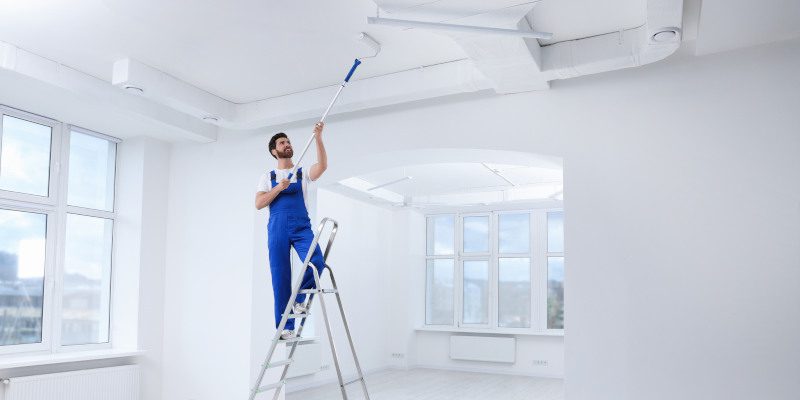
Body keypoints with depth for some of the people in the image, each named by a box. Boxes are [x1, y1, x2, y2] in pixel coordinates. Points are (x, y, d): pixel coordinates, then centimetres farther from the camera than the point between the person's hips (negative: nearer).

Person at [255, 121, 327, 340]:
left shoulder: (303, 173, 14)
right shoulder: (268, 177, 15)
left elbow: (322, 166, -8)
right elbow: (258, 204, 3)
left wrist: (318, 138, -18)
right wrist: (279, 187, -10)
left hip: (301, 227, 0)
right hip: (277, 228, 0)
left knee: (317, 263, -23)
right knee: (280, 278, -2)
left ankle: (299, 299, 4)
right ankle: (285, 327, 7)